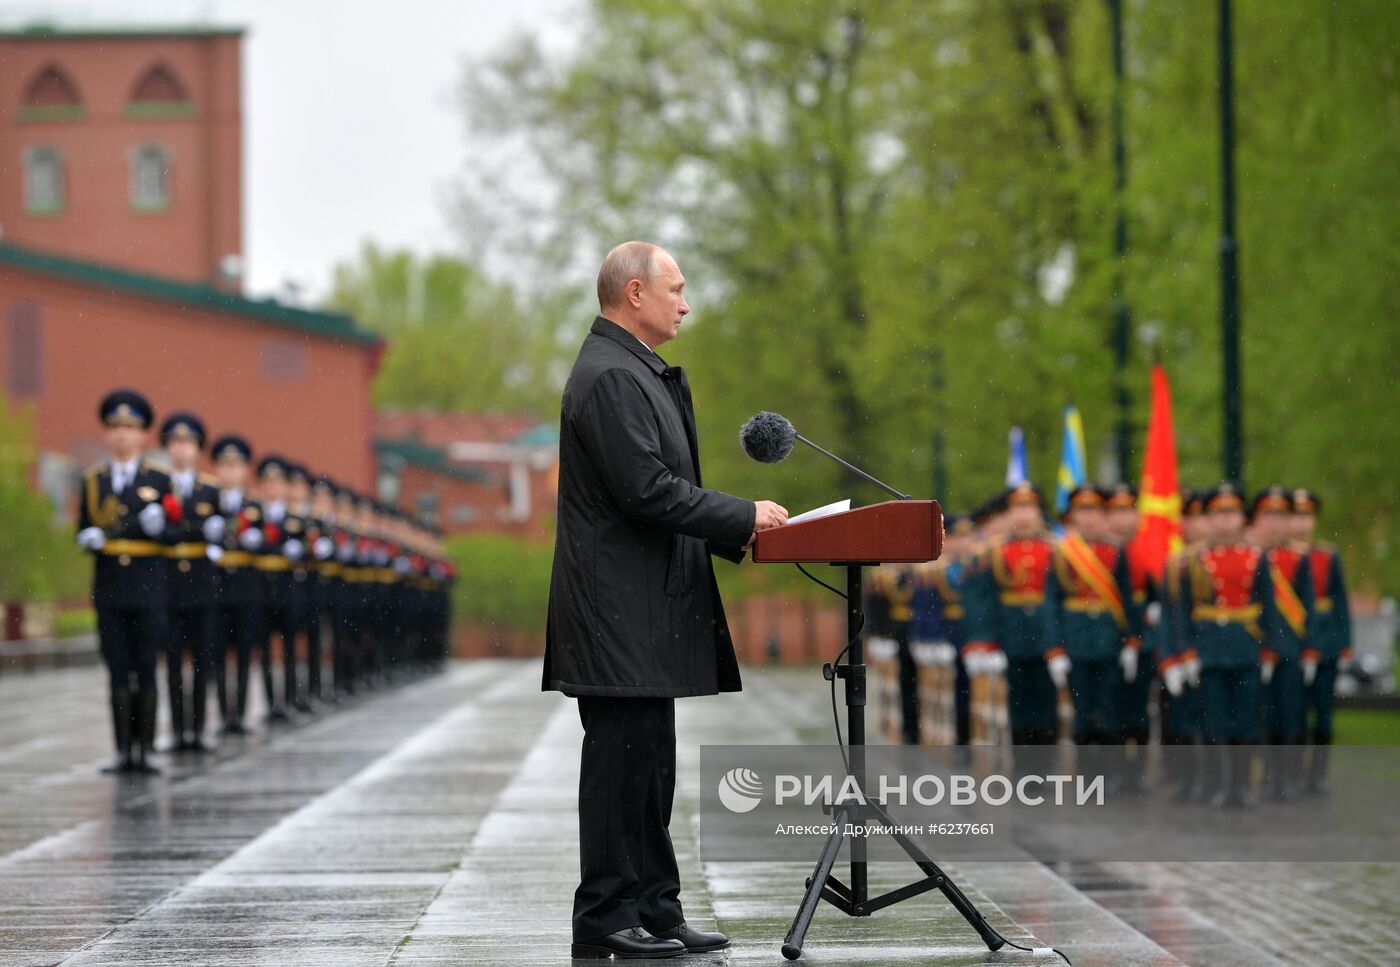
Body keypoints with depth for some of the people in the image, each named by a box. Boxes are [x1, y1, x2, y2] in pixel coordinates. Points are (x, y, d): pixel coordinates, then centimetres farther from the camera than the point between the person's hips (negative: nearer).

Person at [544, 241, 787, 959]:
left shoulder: (638, 372, 19)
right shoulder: (609, 376, -15)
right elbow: (647, 491, -21)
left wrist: (738, 531, 13)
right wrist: (743, 517, -13)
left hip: (647, 607, 11)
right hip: (621, 608, -11)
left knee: (648, 765, 12)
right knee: (622, 759, -6)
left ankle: (654, 912, 16)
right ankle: (605, 919, -1)